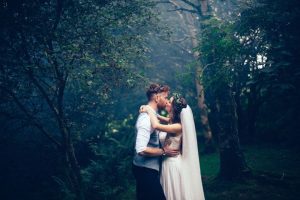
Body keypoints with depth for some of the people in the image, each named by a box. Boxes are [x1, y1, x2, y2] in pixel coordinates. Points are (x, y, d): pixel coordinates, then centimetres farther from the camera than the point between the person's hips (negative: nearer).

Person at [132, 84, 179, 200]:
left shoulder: (151, 115, 10)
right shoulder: (146, 118, -20)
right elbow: (141, 150, -28)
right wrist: (164, 151, -17)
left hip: (147, 168, 10)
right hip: (146, 170, -10)